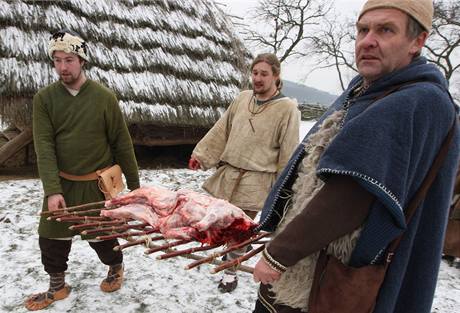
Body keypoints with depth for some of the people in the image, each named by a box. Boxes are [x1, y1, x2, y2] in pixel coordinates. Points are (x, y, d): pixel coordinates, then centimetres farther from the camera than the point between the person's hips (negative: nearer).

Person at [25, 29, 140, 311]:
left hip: (98, 183, -2)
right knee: (52, 239, 10)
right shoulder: (44, 98, -4)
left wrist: (134, 184, -2)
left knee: (101, 235, 10)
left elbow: (122, 143, -5)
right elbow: (44, 146, -10)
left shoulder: (104, 97, -9)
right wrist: (52, 190, -20)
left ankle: (116, 267, 41)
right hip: (62, 184, 3)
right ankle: (57, 287, 35)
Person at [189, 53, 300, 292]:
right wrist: (201, 154, 6)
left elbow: (288, 153, -8)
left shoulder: (287, 108, -10)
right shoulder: (242, 98, 5)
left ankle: (231, 271, 27)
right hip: (227, 172, 6)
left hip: (255, 180, -5)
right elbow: (221, 131, 10)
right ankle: (234, 252, 46)